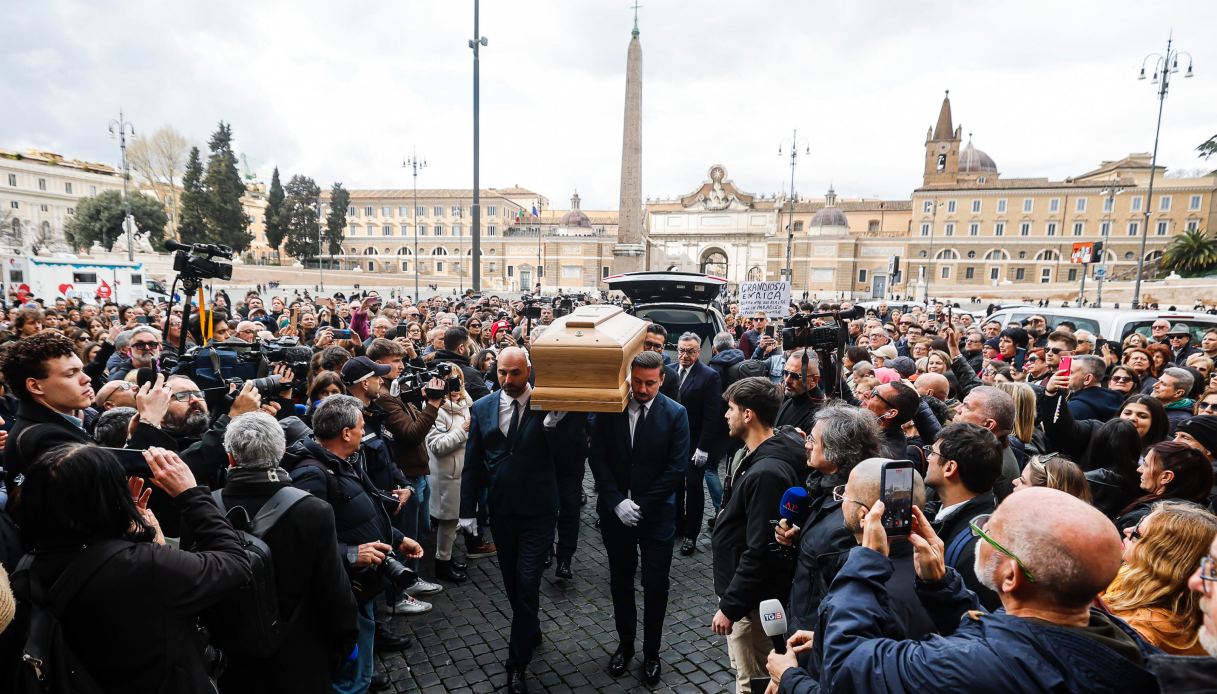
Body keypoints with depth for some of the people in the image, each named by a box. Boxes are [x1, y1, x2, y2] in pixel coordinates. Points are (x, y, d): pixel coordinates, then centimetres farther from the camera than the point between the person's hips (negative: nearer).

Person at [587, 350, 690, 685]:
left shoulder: (675, 414, -9)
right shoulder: (609, 409, -5)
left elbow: (677, 469, -10)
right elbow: (597, 457, -4)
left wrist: (640, 504, -13)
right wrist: (617, 502, -13)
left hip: (657, 513, -2)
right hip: (615, 510, 2)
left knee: (656, 586, 5)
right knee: (620, 581, 16)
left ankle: (651, 653, 27)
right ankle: (625, 644, 37)